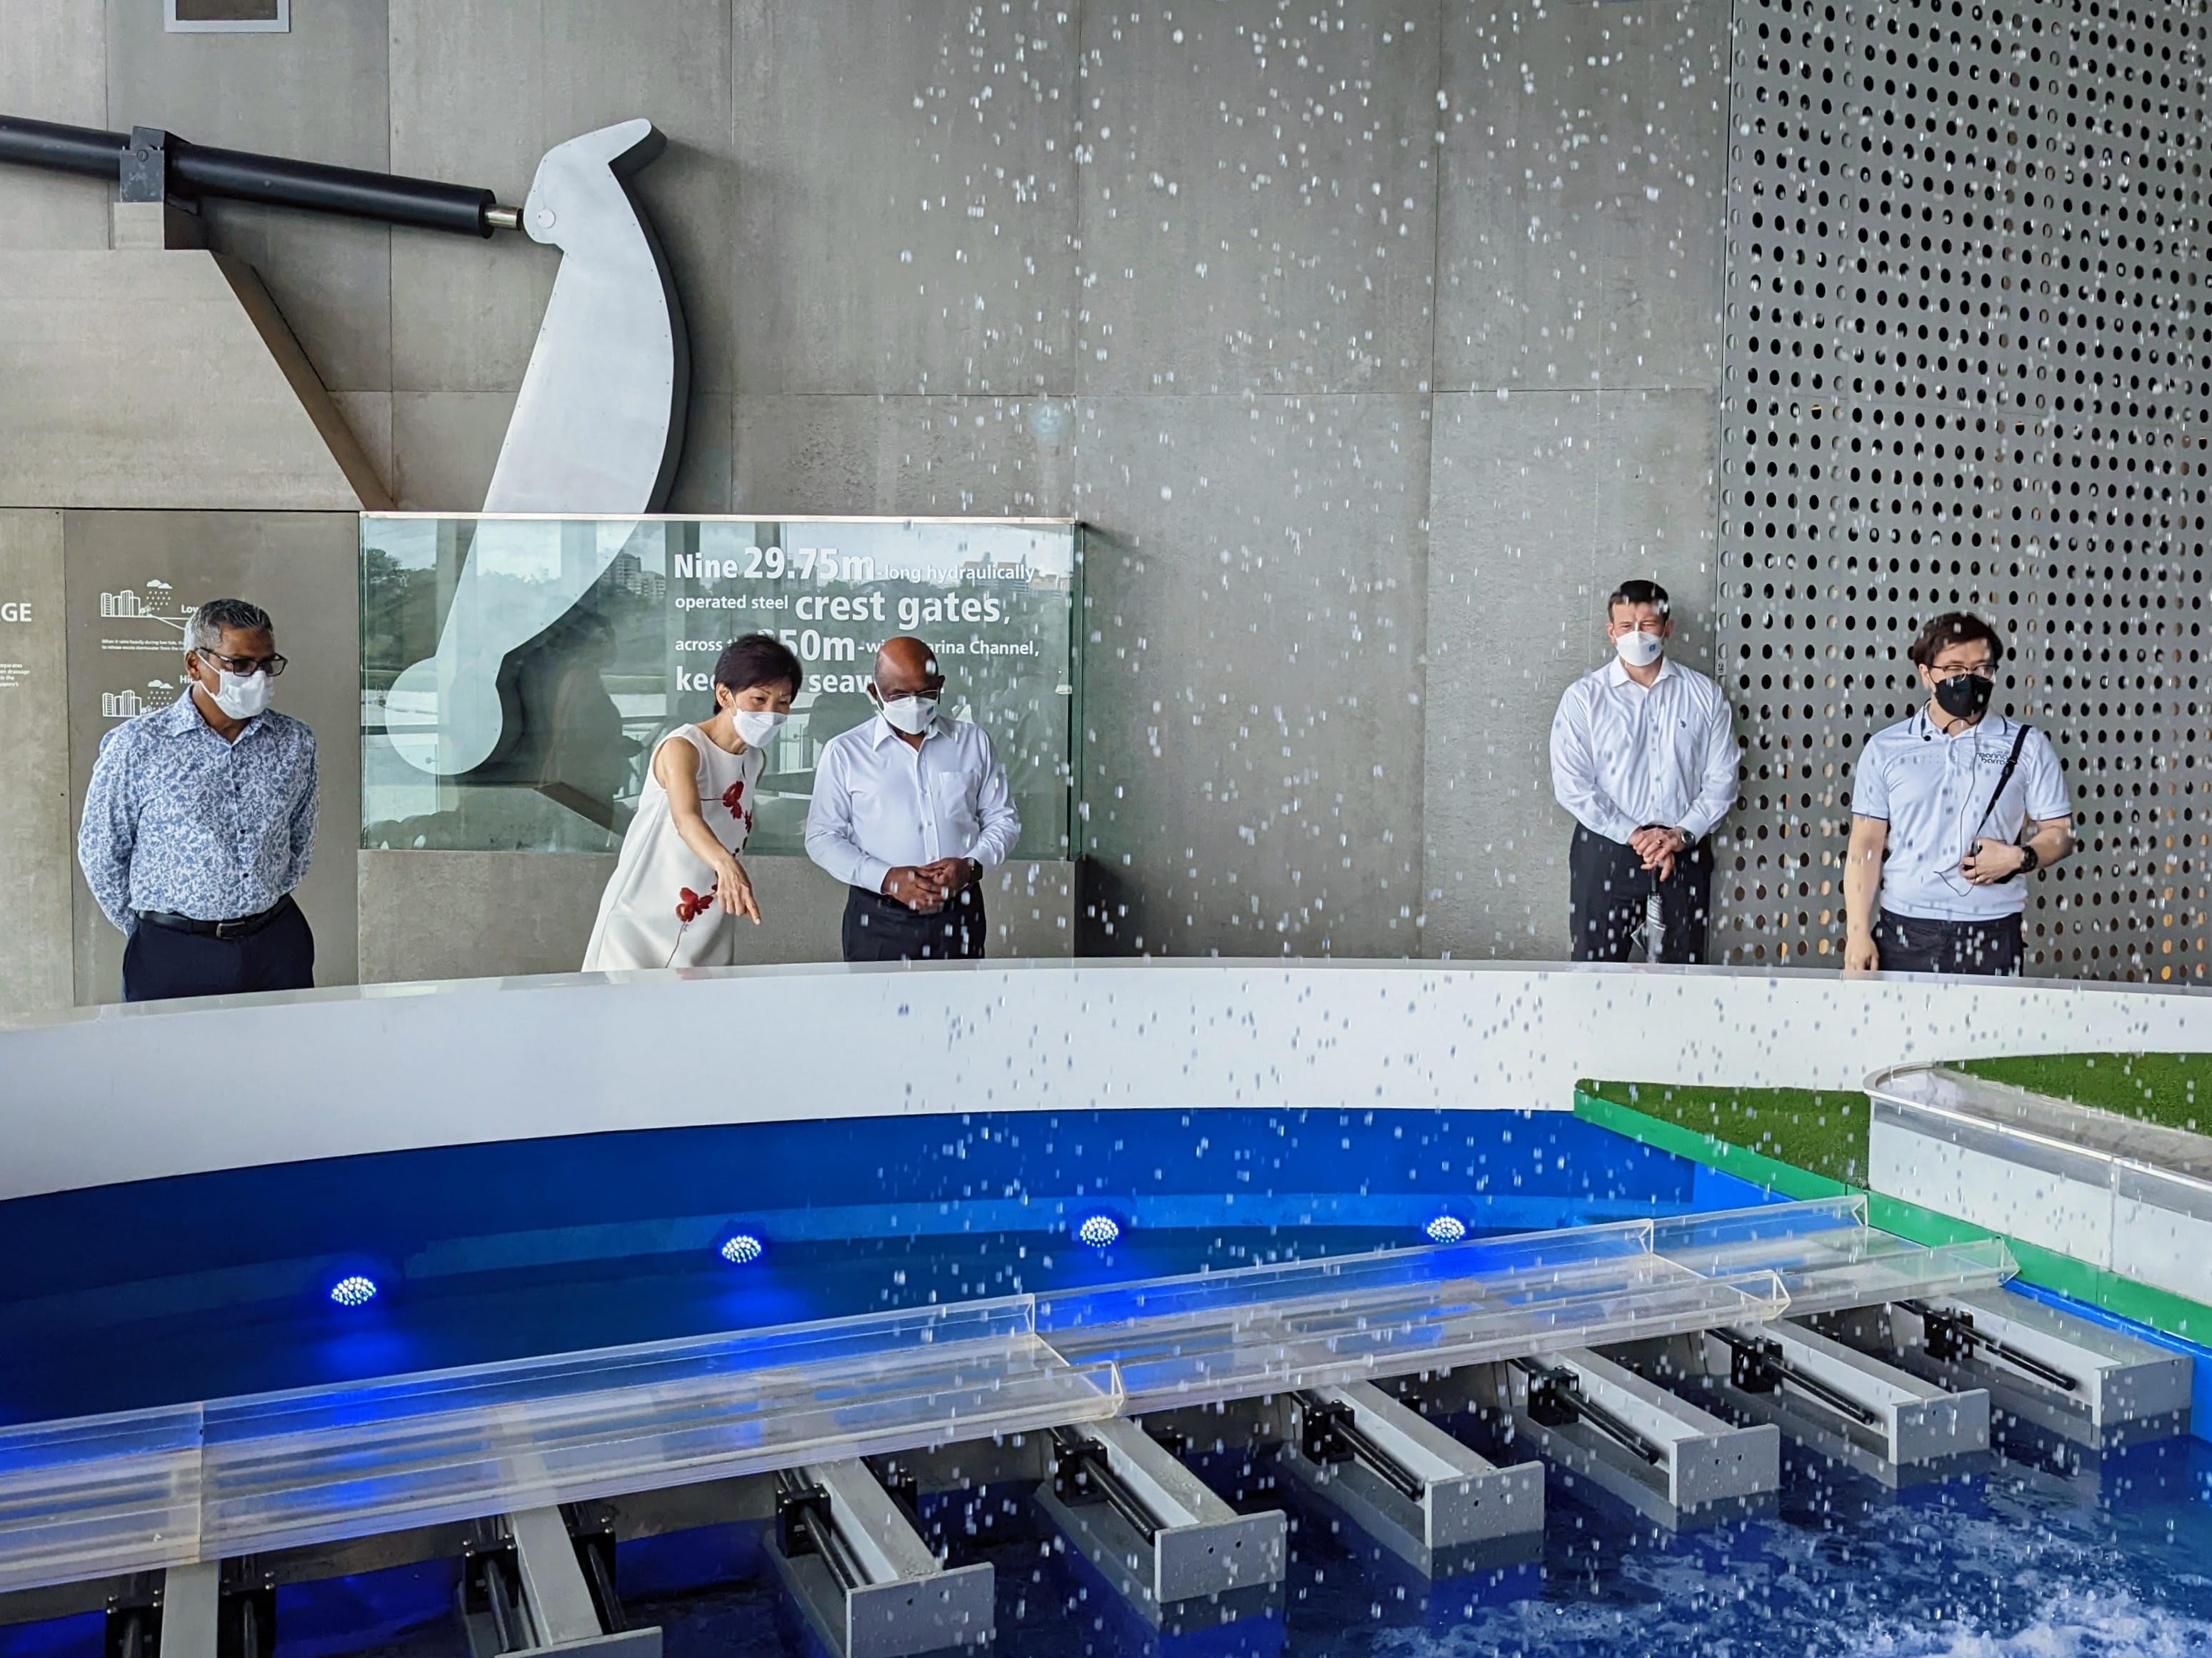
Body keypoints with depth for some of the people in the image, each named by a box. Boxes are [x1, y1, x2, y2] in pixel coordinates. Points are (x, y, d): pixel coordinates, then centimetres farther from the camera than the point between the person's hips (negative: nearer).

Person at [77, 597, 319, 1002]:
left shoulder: (294, 743, 4)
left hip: (277, 948, 3)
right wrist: (148, 934, 8)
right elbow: (101, 854, 2)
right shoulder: (136, 745, -6)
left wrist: (267, 904, 15)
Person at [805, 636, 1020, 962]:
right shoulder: (845, 752, 2)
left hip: (960, 920, 2)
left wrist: (971, 865, -8)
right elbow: (822, 837, 0)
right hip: (879, 922, -2)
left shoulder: (974, 742, 8)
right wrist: (887, 878, -14)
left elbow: (1004, 819, 12)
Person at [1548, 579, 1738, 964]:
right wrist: (1634, 835, -13)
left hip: (1685, 854, 2)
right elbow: (1570, 785, -7)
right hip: (1606, 852, -1)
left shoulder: (1705, 695, 5)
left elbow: (1721, 780, 3)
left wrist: (1682, 834, -12)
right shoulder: (1584, 697, -1)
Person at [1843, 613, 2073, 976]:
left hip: (1992, 936, 0)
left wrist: (2019, 857, -12)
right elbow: (1865, 846, 4)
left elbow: (2059, 832, 10)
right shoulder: (1885, 749, 6)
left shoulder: (2027, 748, 7)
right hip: (1904, 932, 0)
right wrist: (1857, 932, -2)